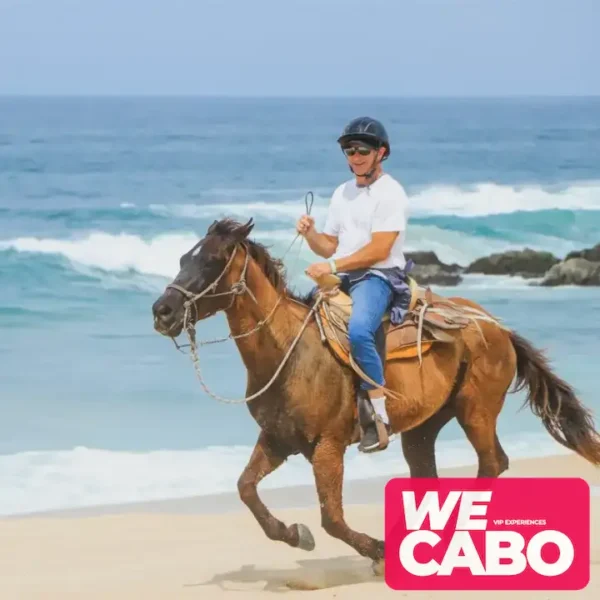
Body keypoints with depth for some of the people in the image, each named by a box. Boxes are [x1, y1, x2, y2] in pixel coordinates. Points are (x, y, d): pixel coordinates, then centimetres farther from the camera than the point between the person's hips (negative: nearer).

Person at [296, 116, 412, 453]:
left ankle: (380, 416, -30)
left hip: (377, 277, -9)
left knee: (358, 330, -35)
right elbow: (330, 247, 19)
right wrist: (310, 234, -2)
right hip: (339, 278, 9)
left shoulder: (390, 194, -7)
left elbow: (378, 250, -16)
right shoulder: (343, 193, 18)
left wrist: (332, 266, -21)